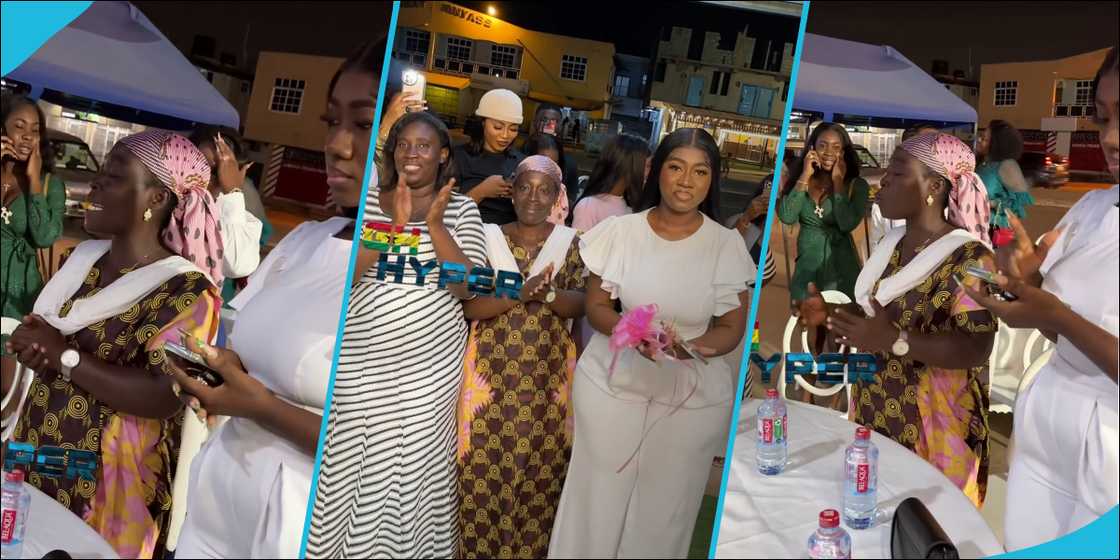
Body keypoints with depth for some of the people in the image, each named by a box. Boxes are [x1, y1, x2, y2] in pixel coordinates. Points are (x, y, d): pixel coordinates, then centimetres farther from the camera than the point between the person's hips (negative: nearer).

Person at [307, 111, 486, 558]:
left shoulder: (461, 208, 2)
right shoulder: (367, 200, 3)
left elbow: (465, 287, -7)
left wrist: (434, 224, -16)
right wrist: (396, 225, -18)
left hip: (429, 363, 0)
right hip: (362, 361, 1)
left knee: (418, 463, 6)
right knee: (352, 462, 5)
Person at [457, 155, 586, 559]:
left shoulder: (569, 241, 4)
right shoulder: (489, 237, 1)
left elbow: (581, 303, -4)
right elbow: (470, 304, -8)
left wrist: (548, 293, -24)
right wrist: (521, 292, -23)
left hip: (547, 372, 1)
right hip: (492, 367, 0)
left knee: (539, 465, 5)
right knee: (484, 463, 1)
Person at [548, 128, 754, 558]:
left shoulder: (727, 245, -3)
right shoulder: (620, 231, -2)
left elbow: (731, 328, 1)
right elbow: (596, 306, 4)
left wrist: (693, 346, -20)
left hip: (693, 394, 0)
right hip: (612, 382, 0)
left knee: (663, 513, 7)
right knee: (597, 503, 3)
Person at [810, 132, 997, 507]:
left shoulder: (968, 257, -16)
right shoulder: (890, 244, 9)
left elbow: (977, 348, -23)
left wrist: (894, 341, -30)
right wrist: (832, 314, 3)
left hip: (930, 422, -7)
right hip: (872, 409, 7)